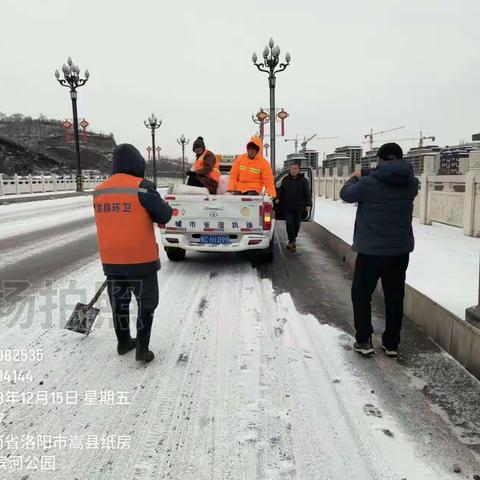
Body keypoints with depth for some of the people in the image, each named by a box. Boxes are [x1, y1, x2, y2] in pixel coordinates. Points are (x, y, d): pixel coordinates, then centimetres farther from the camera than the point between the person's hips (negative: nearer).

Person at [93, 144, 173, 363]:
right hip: (140, 259, -5)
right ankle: (142, 349, 14)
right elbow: (164, 216, -10)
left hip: (111, 259, 6)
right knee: (146, 303, 10)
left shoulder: (99, 191, 5)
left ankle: (123, 342, 34)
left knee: (119, 301, 19)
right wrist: (148, 212, 10)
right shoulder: (142, 187, -14)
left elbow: (107, 223, 14)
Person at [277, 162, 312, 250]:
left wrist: (308, 204, -5)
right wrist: (278, 198, -1)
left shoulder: (303, 180, 0)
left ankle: (293, 239, 27)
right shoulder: (285, 179, 7)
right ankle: (292, 241, -2)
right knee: (289, 223, -8)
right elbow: (280, 190, 14)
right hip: (287, 207, 1)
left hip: (298, 208, 0)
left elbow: (307, 193, 1)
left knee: (296, 224, 8)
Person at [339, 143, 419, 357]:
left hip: (371, 249, -4)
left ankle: (364, 341, 12)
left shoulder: (369, 183, -16)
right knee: (395, 297, 13)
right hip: (401, 249, 5)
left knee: (361, 295, 11)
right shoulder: (411, 183, 0)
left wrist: (353, 180, 19)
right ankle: (391, 344, 21)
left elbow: (346, 194, -1)